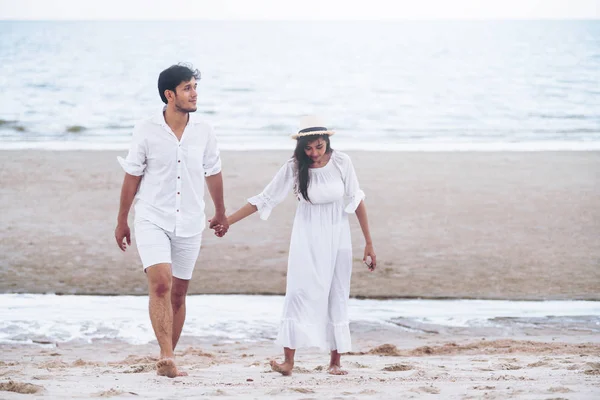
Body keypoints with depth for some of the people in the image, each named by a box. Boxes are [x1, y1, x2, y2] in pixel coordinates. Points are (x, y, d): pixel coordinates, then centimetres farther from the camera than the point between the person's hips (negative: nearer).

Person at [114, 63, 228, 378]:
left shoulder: (203, 132, 1)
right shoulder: (146, 131, -6)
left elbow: (212, 174, 15)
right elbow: (132, 177, 3)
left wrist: (220, 213, 25)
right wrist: (121, 221, 8)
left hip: (189, 224, 3)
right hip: (152, 219, -3)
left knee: (178, 294, 8)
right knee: (160, 283, -21)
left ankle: (166, 360, 20)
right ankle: (167, 357, -26)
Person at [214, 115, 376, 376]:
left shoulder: (341, 162, -11)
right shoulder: (294, 167, -12)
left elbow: (356, 200, -2)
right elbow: (264, 199, -7)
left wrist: (369, 243, 0)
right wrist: (228, 220, -10)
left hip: (337, 237, 1)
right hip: (307, 238, -1)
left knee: (337, 297, 3)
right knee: (299, 292, -12)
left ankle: (335, 362, 10)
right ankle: (288, 361, -15)